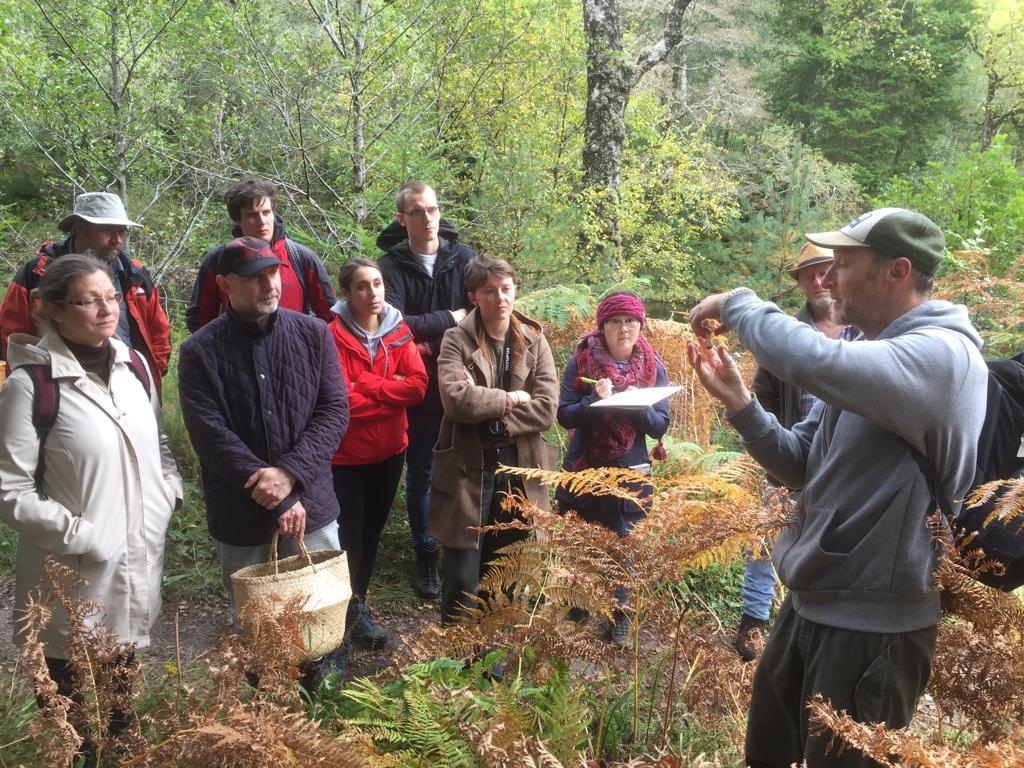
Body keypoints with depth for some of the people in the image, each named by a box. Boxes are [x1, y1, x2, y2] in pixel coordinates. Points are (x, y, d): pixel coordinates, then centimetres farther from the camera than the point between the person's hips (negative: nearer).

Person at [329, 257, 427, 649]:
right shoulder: (334, 336, -15)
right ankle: (353, 610, 21)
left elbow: (418, 384, -11)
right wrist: (390, 392, -14)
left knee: (373, 529, 18)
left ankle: (359, 598, 36)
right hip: (347, 455, -5)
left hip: (390, 451, 5)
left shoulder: (398, 332, 0)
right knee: (350, 533, 4)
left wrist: (368, 386, -18)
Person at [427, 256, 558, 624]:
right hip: (469, 470, -3)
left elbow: (546, 408, -7)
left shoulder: (534, 340, 5)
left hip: (519, 470, 3)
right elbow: (457, 400, -20)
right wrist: (509, 399, -11)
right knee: (463, 577, 1)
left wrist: (491, 422, -14)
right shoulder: (456, 340, -3)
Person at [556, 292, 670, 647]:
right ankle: (574, 611, 34)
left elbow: (661, 426, -3)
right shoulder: (582, 360, -7)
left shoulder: (653, 367, -3)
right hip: (582, 470, 0)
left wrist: (640, 407, -23)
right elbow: (564, 415, -9)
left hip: (630, 473, 0)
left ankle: (619, 617, 27)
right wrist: (595, 400, -27)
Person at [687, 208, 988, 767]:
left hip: (872, 626, -9)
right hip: (809, 602, 9)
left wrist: (737, 302, -22)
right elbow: (803, 467, 8)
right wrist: (737, 401, -6)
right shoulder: (863, 354, 8)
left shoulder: (943, 355, -21)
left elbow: (812, 362, -39)